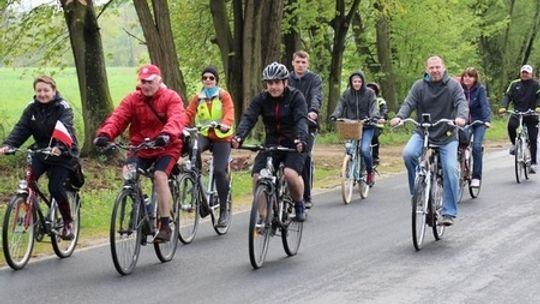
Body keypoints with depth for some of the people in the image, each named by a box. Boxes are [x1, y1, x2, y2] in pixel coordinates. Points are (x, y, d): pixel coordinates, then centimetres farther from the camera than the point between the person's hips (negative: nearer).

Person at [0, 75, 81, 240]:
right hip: (41, 151, 4)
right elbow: (21, 128, -9)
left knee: (55, 187, -16)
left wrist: (59, 146, -49)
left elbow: (65, 128, -29)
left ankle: (68, 222, 7)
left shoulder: (63, 108, -12)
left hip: (63, 154, -4)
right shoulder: (32, 108, 1)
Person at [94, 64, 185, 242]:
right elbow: (118, 117, -15)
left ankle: (165, 225, -21)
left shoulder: (171, 98, -8)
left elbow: (176, 118, -27)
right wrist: (105, 134, -35)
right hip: (140, 148, 3)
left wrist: (167, 134, -49)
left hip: (166, 148, -3)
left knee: (160, 175, -27)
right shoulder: (132, 100, 1)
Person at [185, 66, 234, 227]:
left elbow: (229, 112, -15)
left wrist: (225, 124, -38)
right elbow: (188, 114, -4)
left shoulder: (223, 95, 0)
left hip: (221, 136, -2)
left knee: (219, 170, -14)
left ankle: (223, 210, -2)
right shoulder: (197, 98, 7)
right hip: (204, 134, 2)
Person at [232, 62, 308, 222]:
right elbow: (248, 118, -16)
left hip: (293, 144, -3)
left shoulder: (295, 97, -11)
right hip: (271, 143, 3)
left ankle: (299, 206, 0)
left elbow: (301, 120, -24)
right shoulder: (260, 99, -3)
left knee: (291, 173, -28)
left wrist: (301, 139, -44)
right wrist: (239, 137, -36)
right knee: (257, 176, -17)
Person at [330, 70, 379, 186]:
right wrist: (335, 115, -20)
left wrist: (374, 116, -27)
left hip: (366, 127, -2)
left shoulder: (369, 93, 2)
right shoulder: (347, 93, 8)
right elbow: (340, 106, -1)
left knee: (364, 149, -19)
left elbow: (373, 107, -6)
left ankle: (370, 172, 6)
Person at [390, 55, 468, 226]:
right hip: (423, 133, 1)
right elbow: (409, 103, -8)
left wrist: (461, 117, -37)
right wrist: (399, 117, -29)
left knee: (451, 170, -14)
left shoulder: (453, 86, -2)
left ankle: (449, 213, -6)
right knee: (408, 153, -28)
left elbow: (461, 102, -15)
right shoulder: (419, 86, 1)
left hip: (447, 136, -1)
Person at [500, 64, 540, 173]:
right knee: (511, 125, -31)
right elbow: (508, 96, 1)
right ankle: (514, 144, -5)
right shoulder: (514, 84, 6)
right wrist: (504, 106, -19)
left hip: (531, 115, -1)